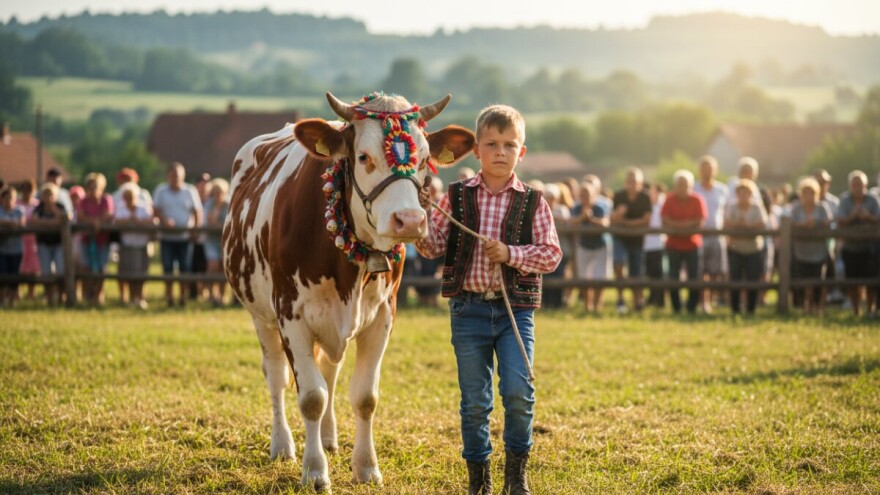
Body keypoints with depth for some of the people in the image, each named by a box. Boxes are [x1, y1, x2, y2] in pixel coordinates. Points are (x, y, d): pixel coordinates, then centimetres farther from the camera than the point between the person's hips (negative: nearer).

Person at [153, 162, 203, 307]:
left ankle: (183, 295, 8)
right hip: (167, 236, 0)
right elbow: (155, 210, 1)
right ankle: (169, 295, 6)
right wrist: (163, 220, -18)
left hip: (185, 236, 0)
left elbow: (197, 212, 3)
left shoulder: (190, 191, 3)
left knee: (185, 268, 1)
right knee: (167, 267, -1)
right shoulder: (161, 190, 5)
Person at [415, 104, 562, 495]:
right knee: (474, 400, 7)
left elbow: (552, 254, -3)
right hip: (469, 308, 1)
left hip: (516, 310, -1)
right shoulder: (457, 197, 3)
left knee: (518, 392, -11)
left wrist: (511, 254, -16)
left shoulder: (533, 203, 1)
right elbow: (433, 246, 1)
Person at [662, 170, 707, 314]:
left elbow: (700, 222, -12)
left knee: (694, 278, -2)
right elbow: (665, 221, -10)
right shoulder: (670, 200, -1)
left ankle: (692, 308, 8)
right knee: (673, 277, 2)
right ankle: (676, 308, 11)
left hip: (693, 244, -1)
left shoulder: (697, 200, -5)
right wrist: (687, 224, -16)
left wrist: (676, 225, -13)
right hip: (674, 245, 1)